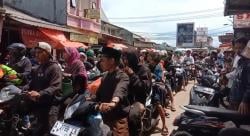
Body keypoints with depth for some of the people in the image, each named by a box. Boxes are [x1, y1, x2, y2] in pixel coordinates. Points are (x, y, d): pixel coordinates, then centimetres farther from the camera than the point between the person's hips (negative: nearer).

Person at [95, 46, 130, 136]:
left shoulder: (122, 77, -16)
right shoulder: (105, 76, 9)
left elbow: (120, 90, -38)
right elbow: (99, 94, 17)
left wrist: (113, 103, -58)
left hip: (118, 119, -7)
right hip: (105, 117, 7)